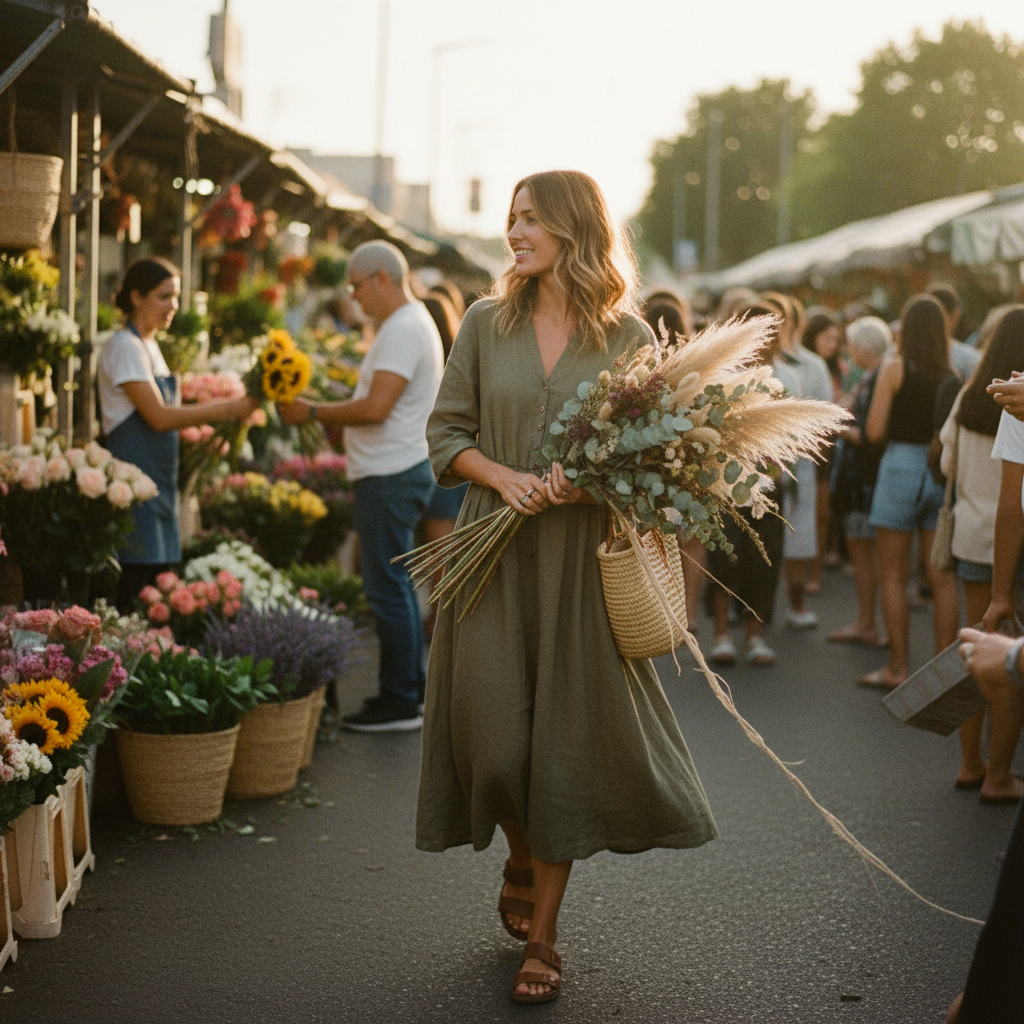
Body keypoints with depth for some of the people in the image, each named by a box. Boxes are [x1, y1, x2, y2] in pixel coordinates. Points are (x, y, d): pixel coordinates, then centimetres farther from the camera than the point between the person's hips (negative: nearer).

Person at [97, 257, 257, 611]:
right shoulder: (125, 346, -11)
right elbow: (158, 417, -18)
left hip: (158, 481, 9)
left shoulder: (148, 346, 17)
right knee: (133, 591, -10)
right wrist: (226, 409, -18)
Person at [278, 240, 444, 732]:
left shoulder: (403, 330, -16)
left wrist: (313, 412, -14)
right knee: (395, 584, 15)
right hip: (393, 472, 11)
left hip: (391, 478, -11)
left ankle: (399, 701, -2)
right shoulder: (410, 323, 18)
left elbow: (376, 407, -24)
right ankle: (410, 688, 23)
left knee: (387, 588, -7)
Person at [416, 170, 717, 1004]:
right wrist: (502, 476, -12)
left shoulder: (629, 338, 0)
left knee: (568, 737, 1)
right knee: (495, 734, -1)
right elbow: (446, 431, 7)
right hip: (495, 552, 2)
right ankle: (521, 865, 33)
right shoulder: (487, 324, 5)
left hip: (583, 560, -1)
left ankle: (542, 936, 15)